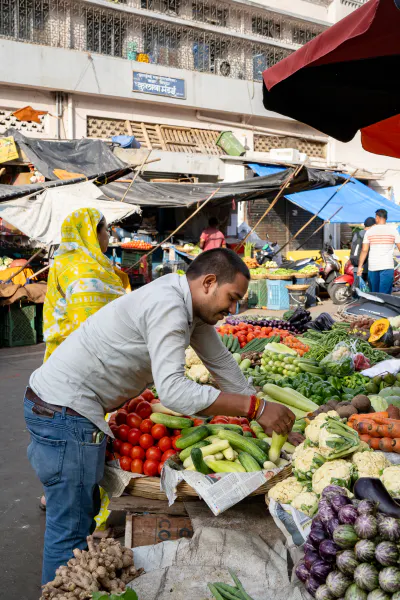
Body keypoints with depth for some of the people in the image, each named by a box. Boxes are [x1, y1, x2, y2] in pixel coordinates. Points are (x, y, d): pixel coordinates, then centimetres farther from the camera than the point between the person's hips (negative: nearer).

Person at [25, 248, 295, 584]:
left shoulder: (191, 305, 6)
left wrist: (270, 419, 9)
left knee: (84, 513, 21)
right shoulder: (167, 305, -24)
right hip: (64, 409, -10)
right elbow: (172, 390, -33)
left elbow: (223, 364, 11)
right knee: (72, 530, -1)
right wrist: (255, 407, -28)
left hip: (69, 407, 10)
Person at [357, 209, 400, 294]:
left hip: (372, 267, 2)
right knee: (384, 294, -5)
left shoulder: (369, 231, 4)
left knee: (373, 293, 13)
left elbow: (364, 250, 0)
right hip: (387, 266, -2)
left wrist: (360, 266, 4)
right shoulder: (393, 230, 1)